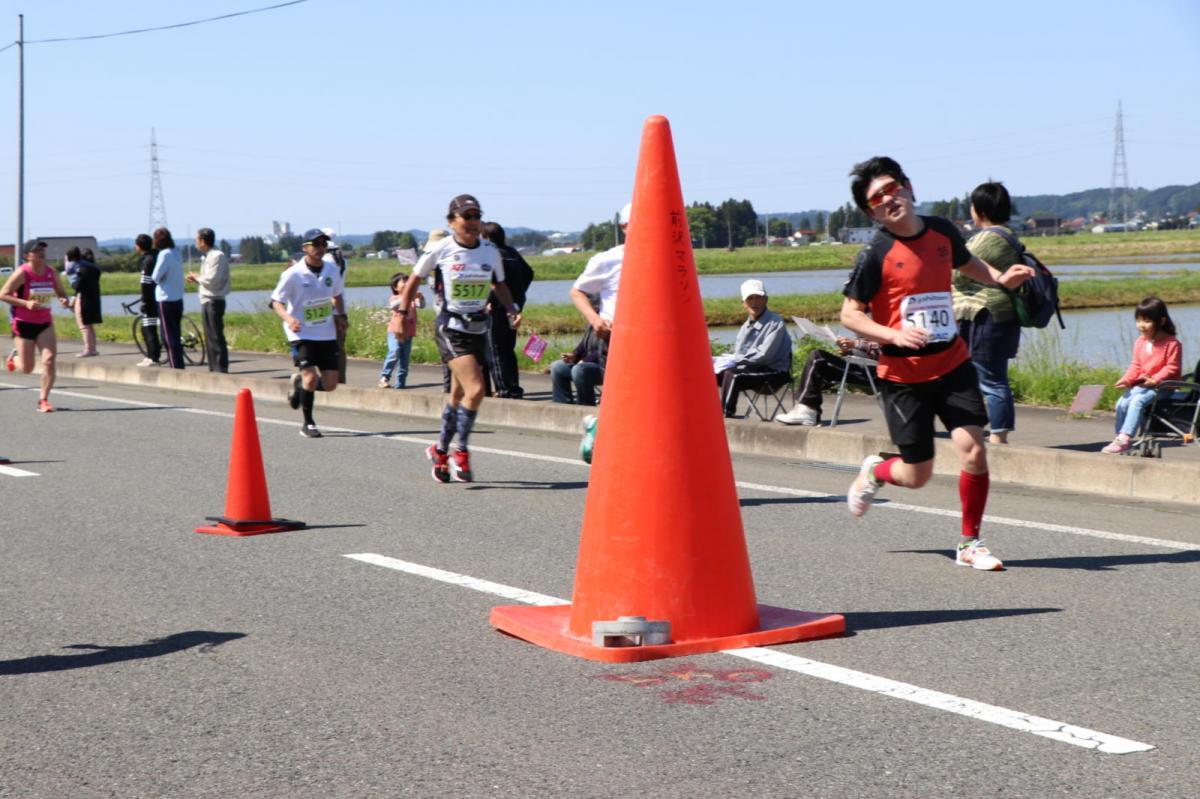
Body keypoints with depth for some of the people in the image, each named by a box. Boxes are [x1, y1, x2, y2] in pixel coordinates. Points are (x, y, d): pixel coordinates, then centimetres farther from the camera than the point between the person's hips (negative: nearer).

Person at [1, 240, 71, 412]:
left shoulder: (51, 273, 0)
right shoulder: (22, 273, -13)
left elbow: (61, 292, 14)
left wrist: (64, 300, -11)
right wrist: (26, 303, -24)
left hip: (45, 323, 3)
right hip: (23, 323, -3)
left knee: (49, 359, -16)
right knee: (26, 368, 3)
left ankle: (43, 400, -8)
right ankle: (14, 356, 40)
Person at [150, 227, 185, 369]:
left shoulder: (164, 254, -14)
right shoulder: (176, 253, 10)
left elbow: (156, 277, -16)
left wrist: (156, 278, 5)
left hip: (166, 300, -8)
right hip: (178, 298, 8)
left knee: (169, 336, -4)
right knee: (176, 335, 14)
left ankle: (175, 366, -5)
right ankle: (179, 365, 17)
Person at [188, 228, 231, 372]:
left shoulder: (217, 256, -14)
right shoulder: (208, 256, 17)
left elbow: (211, 280, -21)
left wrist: (197, 277, -6)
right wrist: (196, 279, 7)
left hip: (214, 301, -10)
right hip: (207, 301, 10)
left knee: (216, 338, -10)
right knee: (210, 338, 13)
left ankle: (220, 370, -10)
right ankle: (213, 369, 19)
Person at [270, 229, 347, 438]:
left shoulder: (332, 269, 1)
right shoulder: (293, 274, -13)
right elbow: (276, 301, -7)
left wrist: (340, 315, 3)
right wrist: (287, 318, -26)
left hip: (327, 333, 5)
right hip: (301, 333, -5)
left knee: (330, 384, 1)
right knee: (311, 377, -17)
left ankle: (299, 382, 33)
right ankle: (308, 424, 2)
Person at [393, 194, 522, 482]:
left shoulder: (491, 251, 3)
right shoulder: (440, 250, -7)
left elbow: (499, 285, 17)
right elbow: (415, 280, 6)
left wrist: (512, 308, 0)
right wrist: (402, 311, 1)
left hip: (479, 328, 5)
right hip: (450, 327, -5)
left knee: (459, 396, 13)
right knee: (475, 390, -19)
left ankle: (440, 451, 31)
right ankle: (460, 454, -5)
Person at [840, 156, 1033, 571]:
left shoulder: (942, 230, 4)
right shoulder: (876, 254, -11)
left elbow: (967, 263, 26)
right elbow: (850, 314, -7)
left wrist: (1000, 277, 7)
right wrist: (894, 335, -23)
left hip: (953, 365, 4)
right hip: (903, 375, -3)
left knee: (974, 451, -11)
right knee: (917, 475, 3)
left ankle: (970, 543, 7)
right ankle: (875, 470, 39)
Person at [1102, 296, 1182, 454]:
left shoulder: (1171, 343, -9)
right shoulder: (1140, 342, 11)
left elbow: (1172, 368, -12)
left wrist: (1154, 380, -23)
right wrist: (1126, 379, -6)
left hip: (1161, 387, -7)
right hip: (1141, 384, 7)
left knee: (1137, 401, -30)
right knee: (1122, 403, -16)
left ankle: (1124, 439, -33)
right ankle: (1120, 438, -12)